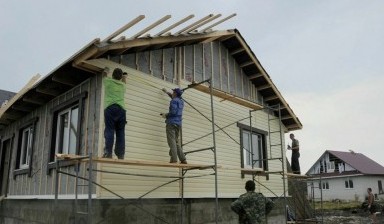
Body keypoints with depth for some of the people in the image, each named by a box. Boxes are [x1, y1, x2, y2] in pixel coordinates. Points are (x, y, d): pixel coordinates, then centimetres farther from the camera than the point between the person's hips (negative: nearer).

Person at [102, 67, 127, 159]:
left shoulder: (108, 81, 15)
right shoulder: (122, 85, 23)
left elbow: (104, 76, 39)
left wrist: (106, 71, 60)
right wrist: (124, 77, 70)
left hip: (110, 107, -3)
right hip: (121, 108, 3)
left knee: (109, 130, -9)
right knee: (120, 132, 2)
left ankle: (108, 152, -18)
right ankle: (120, 154, -2)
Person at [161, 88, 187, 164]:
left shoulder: (174, 101, -5)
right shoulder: (181, 101, 21)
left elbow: (173, 112, -18)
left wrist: (166, 115, -2)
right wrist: (167, 92, 53)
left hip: (171, 123, -8)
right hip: (178, 124, 8)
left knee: (172, 141, -12)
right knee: (176, 142, 10)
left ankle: (174, 159, -21)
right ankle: (183, 159, 4)